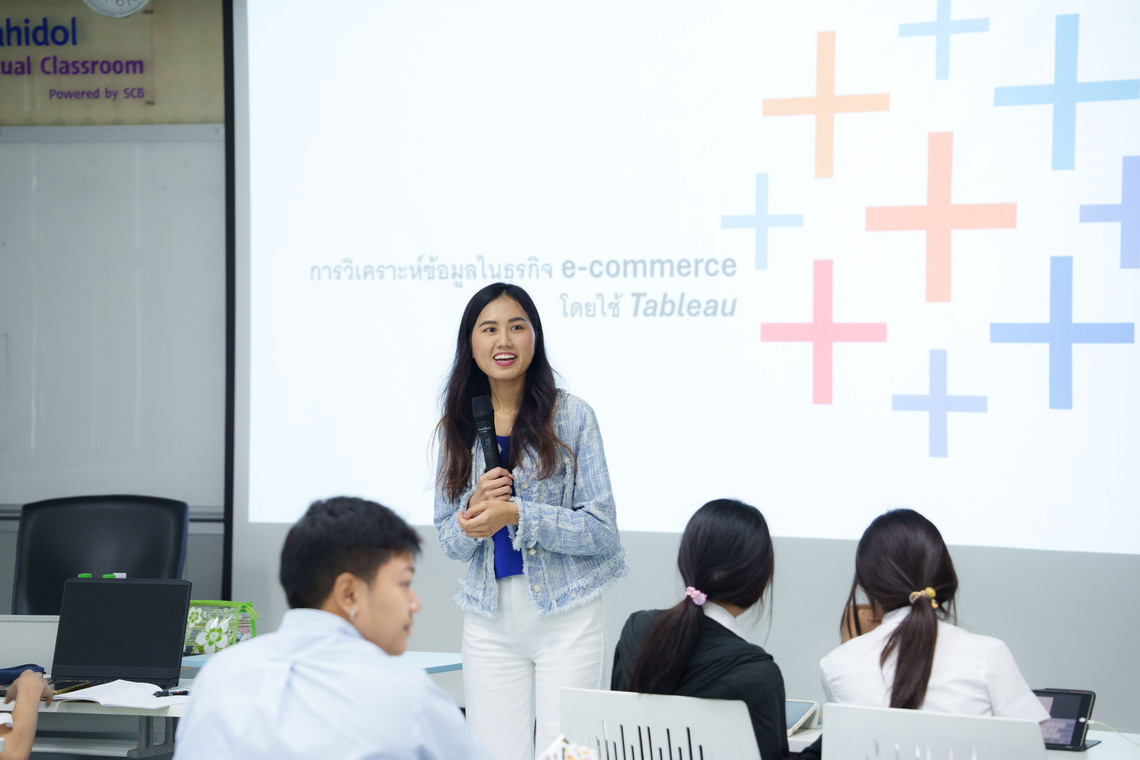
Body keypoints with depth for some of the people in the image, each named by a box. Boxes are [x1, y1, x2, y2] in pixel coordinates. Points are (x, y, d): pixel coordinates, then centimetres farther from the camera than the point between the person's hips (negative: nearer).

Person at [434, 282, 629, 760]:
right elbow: (450, 542, 10)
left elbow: (602, 530, -7)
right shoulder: (458, 427, 8)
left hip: (566, 617, -3)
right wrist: (476, 505, -11)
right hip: (489, 620, 3)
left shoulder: (571, 416, -3)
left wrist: (517, 515, -19)